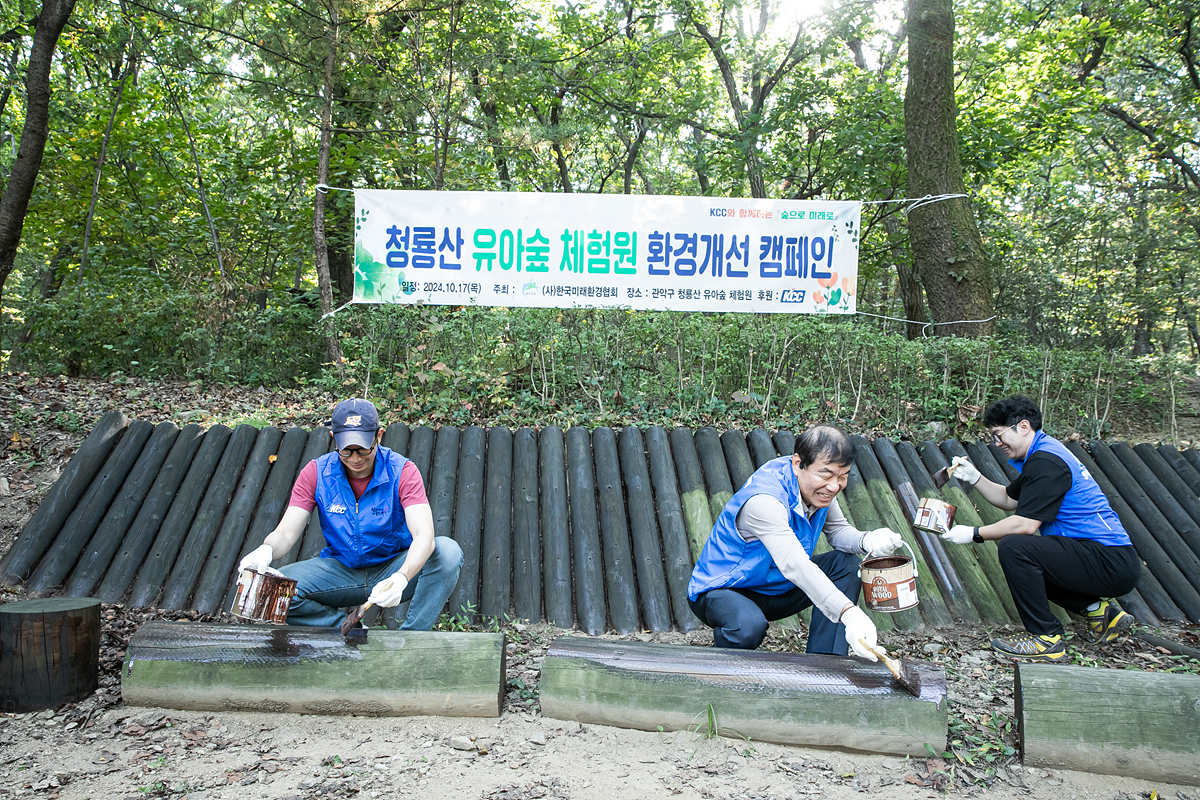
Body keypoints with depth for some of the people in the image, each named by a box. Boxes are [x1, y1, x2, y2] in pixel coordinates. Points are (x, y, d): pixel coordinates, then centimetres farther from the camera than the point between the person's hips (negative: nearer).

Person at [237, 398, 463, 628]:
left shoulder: (402, 471, -17)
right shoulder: (316, 473, -8)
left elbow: (424, 536, -29)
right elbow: (285, 533, -10)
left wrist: (401, 578, -49)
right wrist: (266, 550, -36)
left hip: (395, 567, -2)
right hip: (341, 570, 2)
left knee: (448, 552, -31)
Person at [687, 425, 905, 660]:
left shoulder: (818, 487, -7)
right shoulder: (763, 499, -35)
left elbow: (838, 530, 4)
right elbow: (794, 564, -46)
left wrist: (866, 541, -21)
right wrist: (848, 613, -56)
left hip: (775, 587, 9)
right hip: (721, 591, -8)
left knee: (846, 564, -5)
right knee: (749, 626, -40)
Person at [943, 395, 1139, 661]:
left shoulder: (1045, 461, -17)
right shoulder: (1043, 453, 15)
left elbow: (1025, 524, -22)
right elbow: (1008, 499, 25)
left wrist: (974, 534, -11)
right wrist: (974, 478, 11)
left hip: (1112, 564, -11)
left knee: (1014, 547, -24)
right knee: (1024, 566, 23)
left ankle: (1046, 639, -12)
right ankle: (1098, 609, 16)